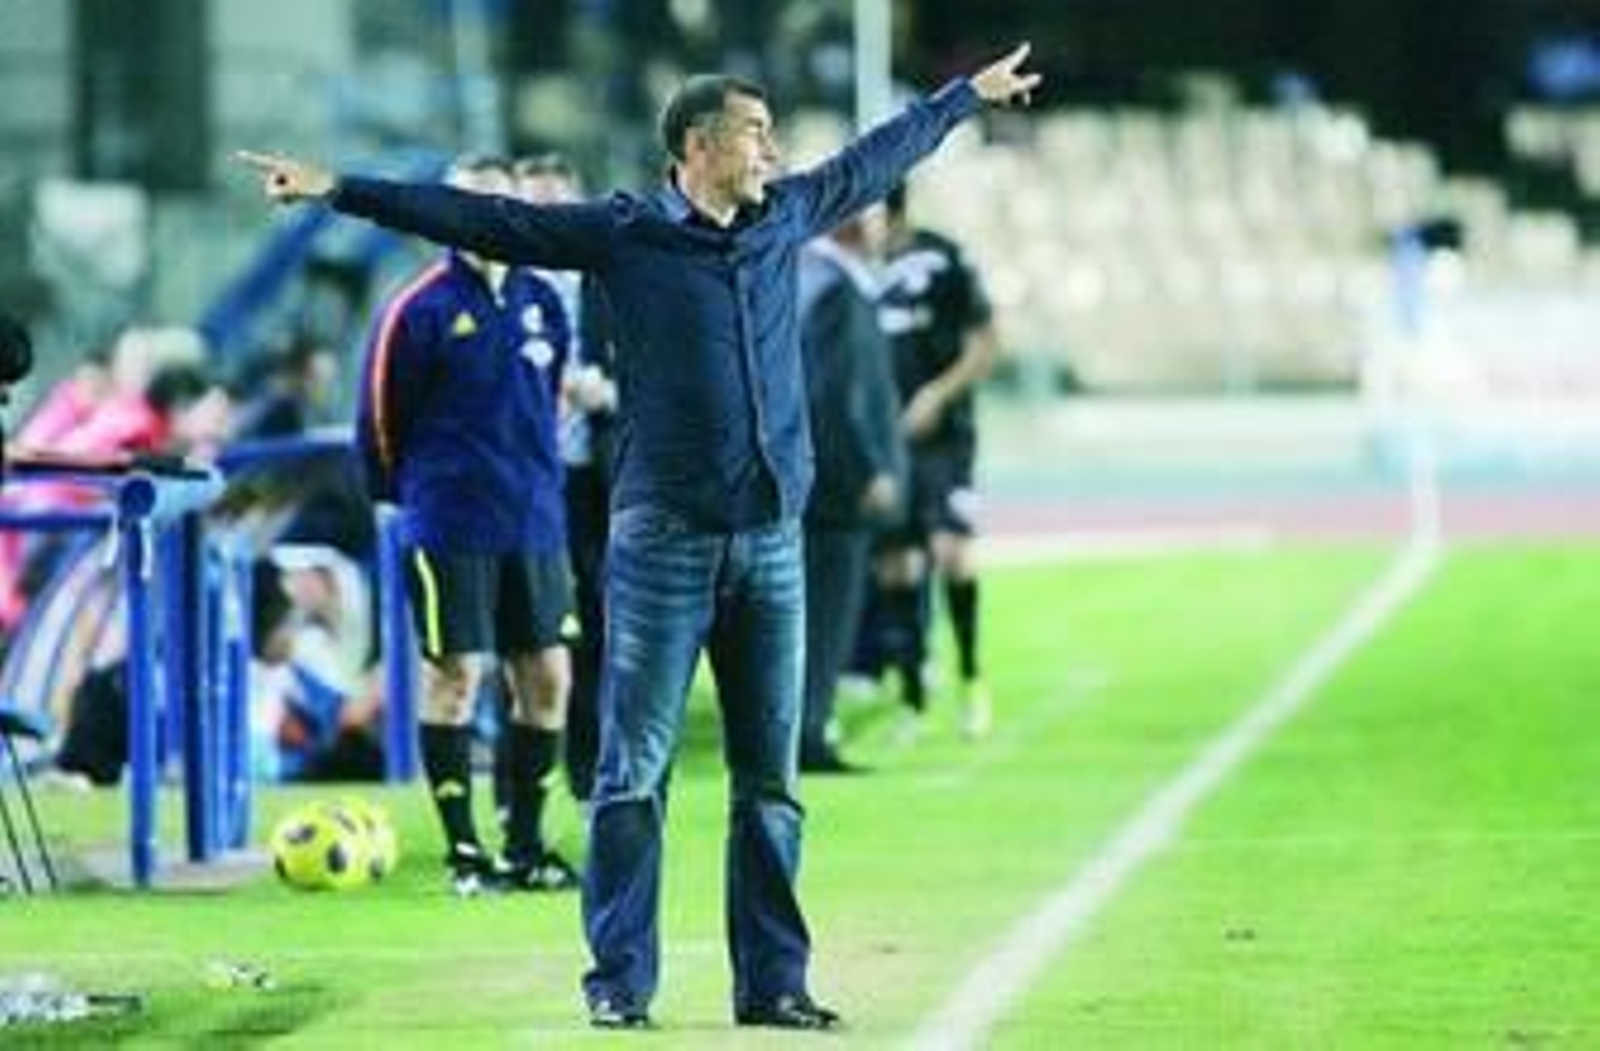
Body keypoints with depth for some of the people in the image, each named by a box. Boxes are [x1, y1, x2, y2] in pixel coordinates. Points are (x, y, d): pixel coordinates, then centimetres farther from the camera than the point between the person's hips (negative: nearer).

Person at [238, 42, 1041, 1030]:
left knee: (771, 779, 7)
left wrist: (970, 96, 40)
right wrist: (339, 191, -10)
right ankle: (620, 983, 2)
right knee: (635, 770, -3)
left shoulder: (788, 215, 10)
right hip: (664, 541, -4)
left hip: (773, 542, 4)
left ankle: (774, 982, 13)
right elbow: (480, 218, -6)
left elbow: (877, 159, 27)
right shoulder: (624, 234, -3)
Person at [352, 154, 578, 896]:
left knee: (546, 676, 5)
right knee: (455, 674, -4)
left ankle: (525, 844, 16)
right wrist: (408, 491, 8)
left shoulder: (542, 305, 8)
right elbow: (380, 417, -2)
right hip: (450, 526, -5)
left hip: (535, 521, 5)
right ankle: (462, 849, 4)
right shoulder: (421, 310, -9)